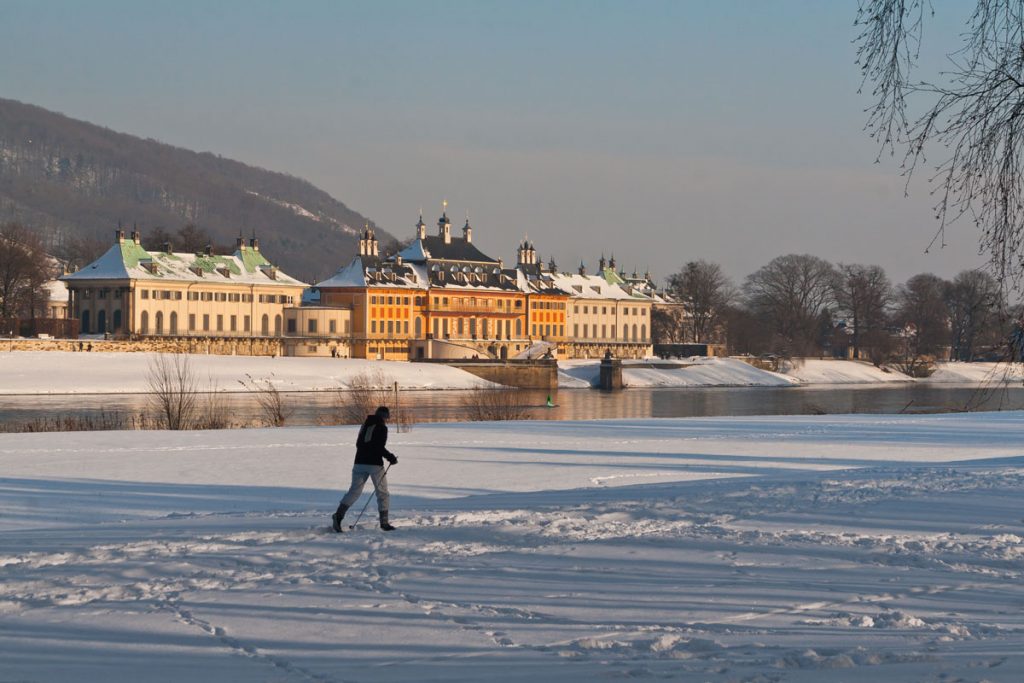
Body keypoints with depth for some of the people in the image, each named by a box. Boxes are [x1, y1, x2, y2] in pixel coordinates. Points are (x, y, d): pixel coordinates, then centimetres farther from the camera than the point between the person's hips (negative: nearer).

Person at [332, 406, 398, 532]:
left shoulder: (365, 425, 14)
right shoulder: (382, 428, -7)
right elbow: (379, 447, -16)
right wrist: (390, 457, -4)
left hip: (360, 462, 5)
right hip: (375, 464, -5)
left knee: (354, 491, 4)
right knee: (382, 493, 6)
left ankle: (339, 515, -14)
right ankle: (384, 523, 6)